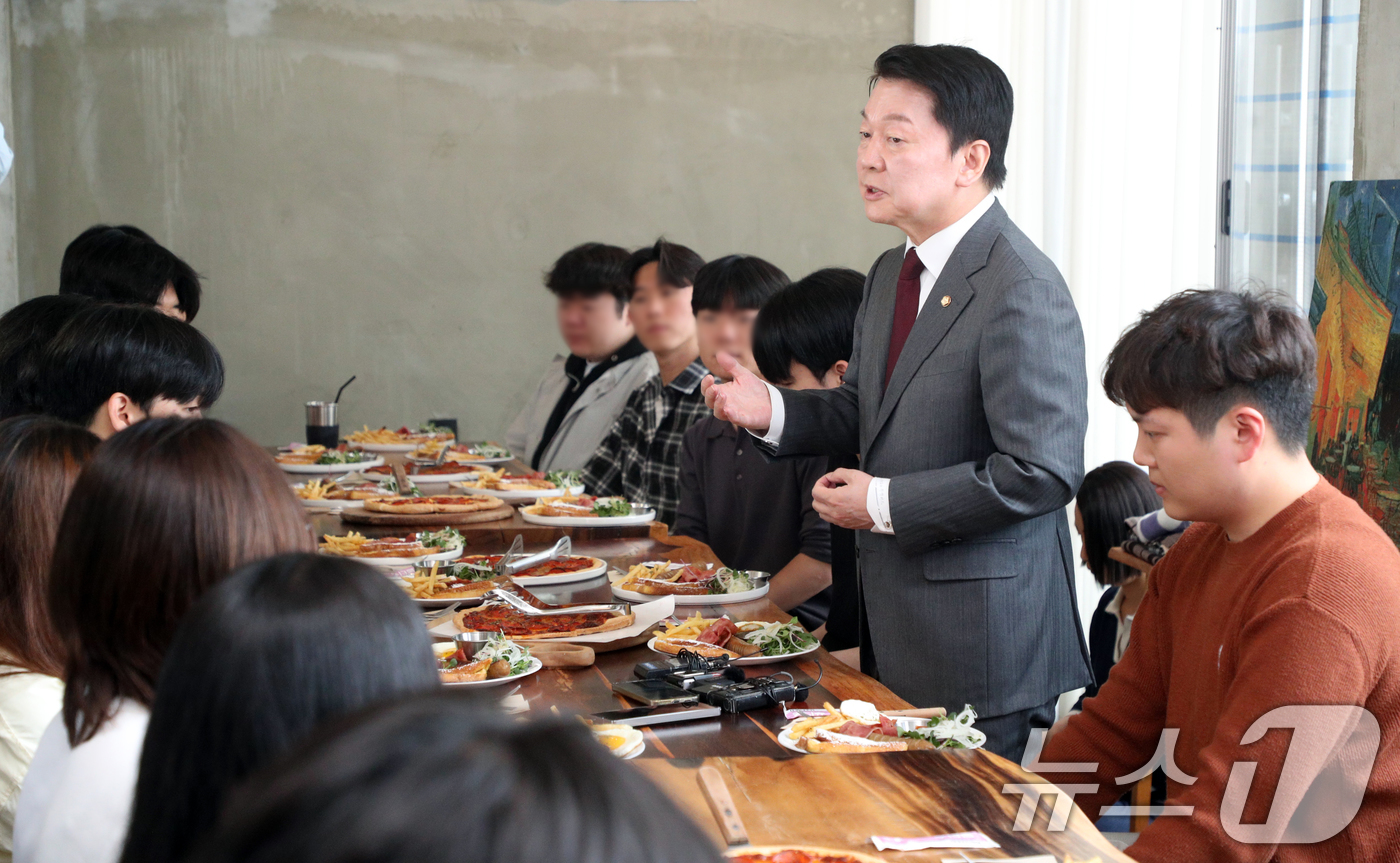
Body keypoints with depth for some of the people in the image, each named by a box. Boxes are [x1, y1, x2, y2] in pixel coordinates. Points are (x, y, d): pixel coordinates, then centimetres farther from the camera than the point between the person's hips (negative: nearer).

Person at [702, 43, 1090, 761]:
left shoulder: (1023, 291, -19)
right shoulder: (891, 275, 12)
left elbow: (1042, 472, -24)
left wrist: (884, 504, -17)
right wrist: (771, 410, 2)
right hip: (896, 624, 9)